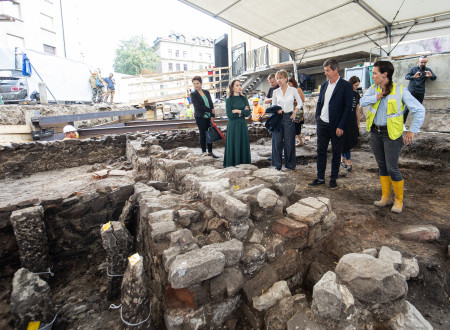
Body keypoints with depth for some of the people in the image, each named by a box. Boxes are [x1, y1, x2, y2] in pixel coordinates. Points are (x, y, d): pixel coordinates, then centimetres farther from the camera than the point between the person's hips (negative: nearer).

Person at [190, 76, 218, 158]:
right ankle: (204, 152, 10)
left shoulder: (206, 92, 12)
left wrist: (212, 116, -2)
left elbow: (211, 104, 9)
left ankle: (210, 152, 17)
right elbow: (199, 106, -13)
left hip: (209, 117, 5)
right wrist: (211, 110, -11)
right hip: (200, 117, -5)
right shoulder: (193, 94, -3)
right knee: (203, 135, 0)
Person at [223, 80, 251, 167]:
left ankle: (243, 161, 18)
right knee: (233, 144, -1)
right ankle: (232, 163, 9)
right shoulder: (228, 100, -3)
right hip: (233, 126, -4)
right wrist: (243, 112, -7)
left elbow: (248, 113, -1)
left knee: (243, 143, 7)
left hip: (243, 125, 4)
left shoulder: (244, 99, 9)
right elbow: (229, 115, -13)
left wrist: (237, 111, -11)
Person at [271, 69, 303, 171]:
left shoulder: (293, 90, 3)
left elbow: (300, 102, 10)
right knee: (277, 141, 1)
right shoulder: (275, 92, 8)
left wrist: (294, 113, -1)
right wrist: (277, 110, -8)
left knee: (289, 142, 2)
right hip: (278, 118, 2)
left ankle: (289, 164, 16)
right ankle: (277, 164, 14)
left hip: (289, 117, -1)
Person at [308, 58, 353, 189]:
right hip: (322, 124, 5)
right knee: (320, 151, 7)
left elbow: (348, 107, -10)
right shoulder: (324, 85, 12)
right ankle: (320, 178, 17)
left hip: (336, 126, -5)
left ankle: (333, 179, 20)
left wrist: (341, 126, -15)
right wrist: (317, 116, 5)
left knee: (336, 153, 7)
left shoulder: (346, 85, -5)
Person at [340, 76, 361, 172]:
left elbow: (357, 109, 15)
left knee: (352, 141, 7)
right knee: (346, 141, -4)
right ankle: (348, 162, 0)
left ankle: (342, 158, 22)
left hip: (353, 121, 6)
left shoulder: (356, 94, 11)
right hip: (344, 120, -6)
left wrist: (358, 123, 15)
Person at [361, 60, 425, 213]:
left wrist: (412, 131, -10)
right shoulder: (374, 88, 5)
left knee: (392, 168, -3)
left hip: (391, 134, -5)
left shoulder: (400, 90, -10)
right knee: (382, 166, 12)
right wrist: (377, 97, -19)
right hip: (375, 132, 5)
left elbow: (419, 110, -8)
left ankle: (399, 200, 16)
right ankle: (386, 197, 26)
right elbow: (362, 101, -8)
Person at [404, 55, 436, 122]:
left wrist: (431, 76, -16)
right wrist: (413, 77, -24)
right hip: (411, 91, -2)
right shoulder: (413, 68, 10)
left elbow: (434, 78, 8)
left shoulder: (428, 70, 14)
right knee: (407, 108, -7)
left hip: (420, 93, 2)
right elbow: (406, 76, -2)